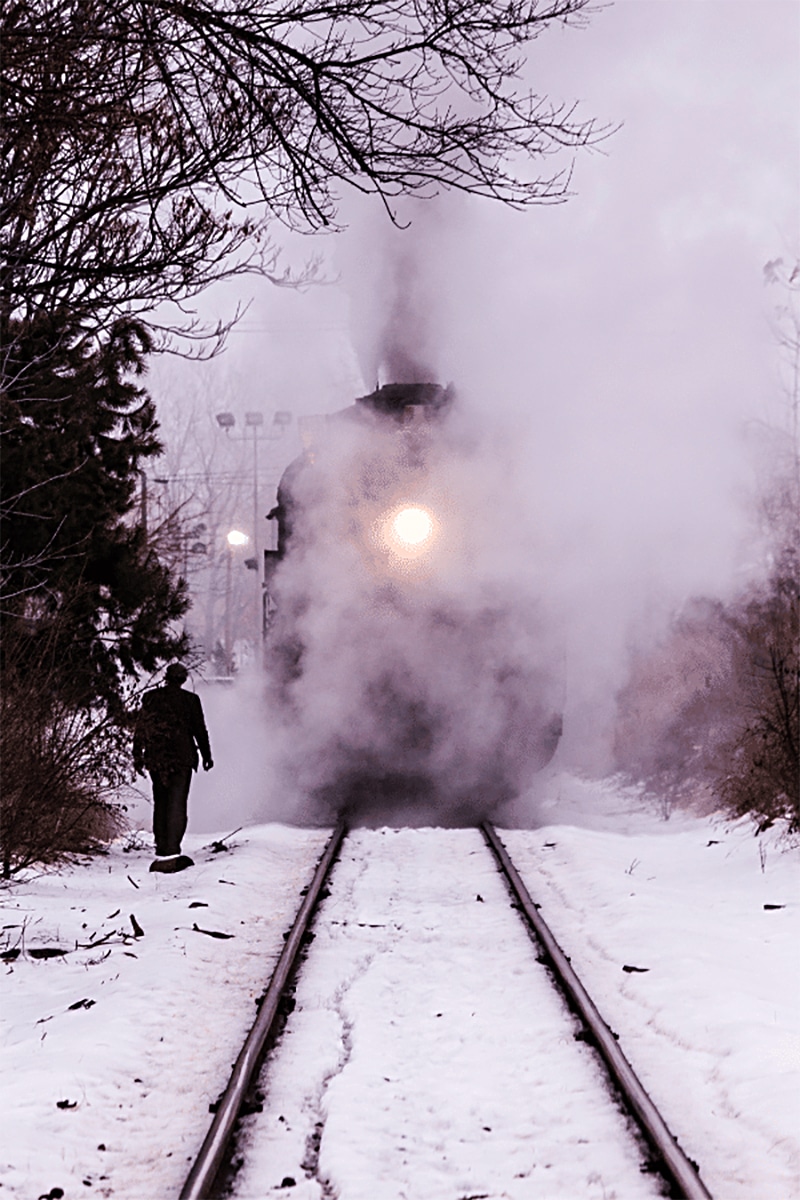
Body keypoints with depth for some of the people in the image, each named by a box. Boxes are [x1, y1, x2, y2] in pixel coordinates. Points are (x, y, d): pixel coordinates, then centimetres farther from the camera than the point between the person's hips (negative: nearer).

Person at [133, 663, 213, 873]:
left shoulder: (150, 698, 4)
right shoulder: (190, 699, -3)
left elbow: (140, 729, 7)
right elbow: (200, 730, 2)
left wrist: (138, 757, 14)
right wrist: (206, 755, 14)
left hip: (155, 759, 3)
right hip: (181, 758, -3)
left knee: (160, 804, 12)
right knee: (177, 804, -4)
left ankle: (161, 850, 11)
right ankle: (172, 852, -13)